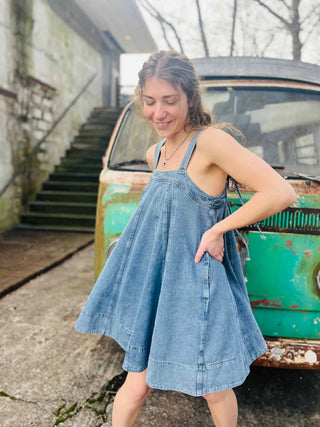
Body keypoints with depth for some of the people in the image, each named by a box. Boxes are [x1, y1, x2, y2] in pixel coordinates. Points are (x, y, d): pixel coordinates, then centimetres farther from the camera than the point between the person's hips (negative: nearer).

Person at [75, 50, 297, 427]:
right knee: (138, 385, 12)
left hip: (196, 281, -5)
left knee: (214, 389, 13)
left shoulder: (209, 140, -16)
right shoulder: (155, 153, 7)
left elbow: (281, 193, -23)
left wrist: (217, 228, -17)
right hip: (154, 280, 6)